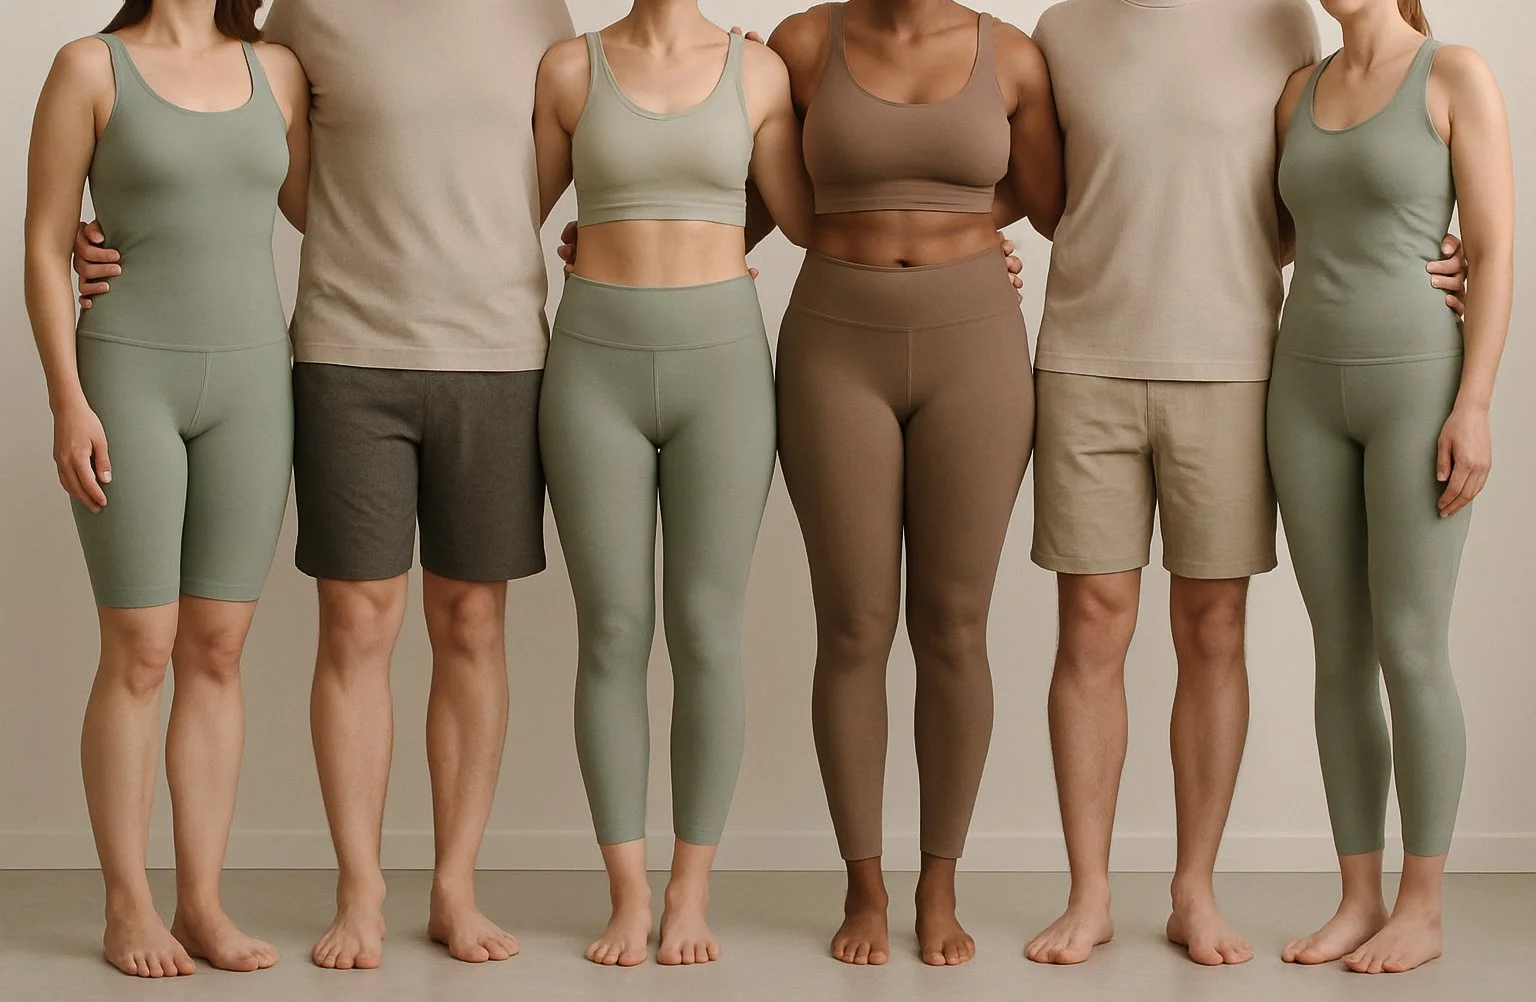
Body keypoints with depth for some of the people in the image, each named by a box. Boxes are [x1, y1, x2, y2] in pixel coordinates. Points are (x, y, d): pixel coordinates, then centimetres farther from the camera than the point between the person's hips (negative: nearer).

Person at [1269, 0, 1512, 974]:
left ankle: (1423, 910, 6)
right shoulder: (1303, 91, 12)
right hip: (1313, 392, 6)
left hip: (1418, 388, -6)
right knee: (1341, 655, 5)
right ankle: (1361, 900, 13)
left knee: (1409, 654, -6)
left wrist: (1474, 407, -17)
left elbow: (1497, 250, -10)